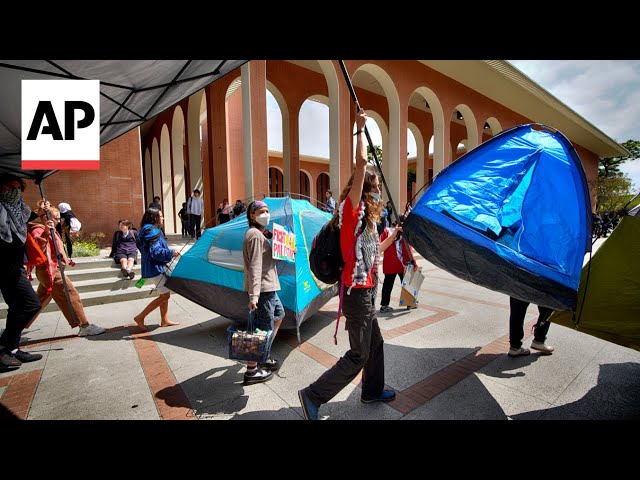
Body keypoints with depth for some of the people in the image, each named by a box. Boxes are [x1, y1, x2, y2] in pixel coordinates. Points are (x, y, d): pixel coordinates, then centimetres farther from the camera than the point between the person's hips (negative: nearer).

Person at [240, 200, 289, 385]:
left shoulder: (261, 233, 15)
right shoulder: (255, 235, -16)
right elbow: (255, 267, -25)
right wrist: (254, 296, -29)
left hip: (268, 286, 11)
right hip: (262, 289, -11)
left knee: (279, 315, 25)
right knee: (264, 329, -2)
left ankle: (264, 357, 35)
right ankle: (251, 371, 11)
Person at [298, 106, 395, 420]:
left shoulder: (363, 216, 13)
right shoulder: (352, 208, -13)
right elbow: (361, 163, -20)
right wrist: (360, 128, -9)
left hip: (364, 291, 10)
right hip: (357, 292, -10)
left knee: (375, 343, 23)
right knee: (358, 356, 1)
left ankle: (372, 391, 44)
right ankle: (313, 395, 13)